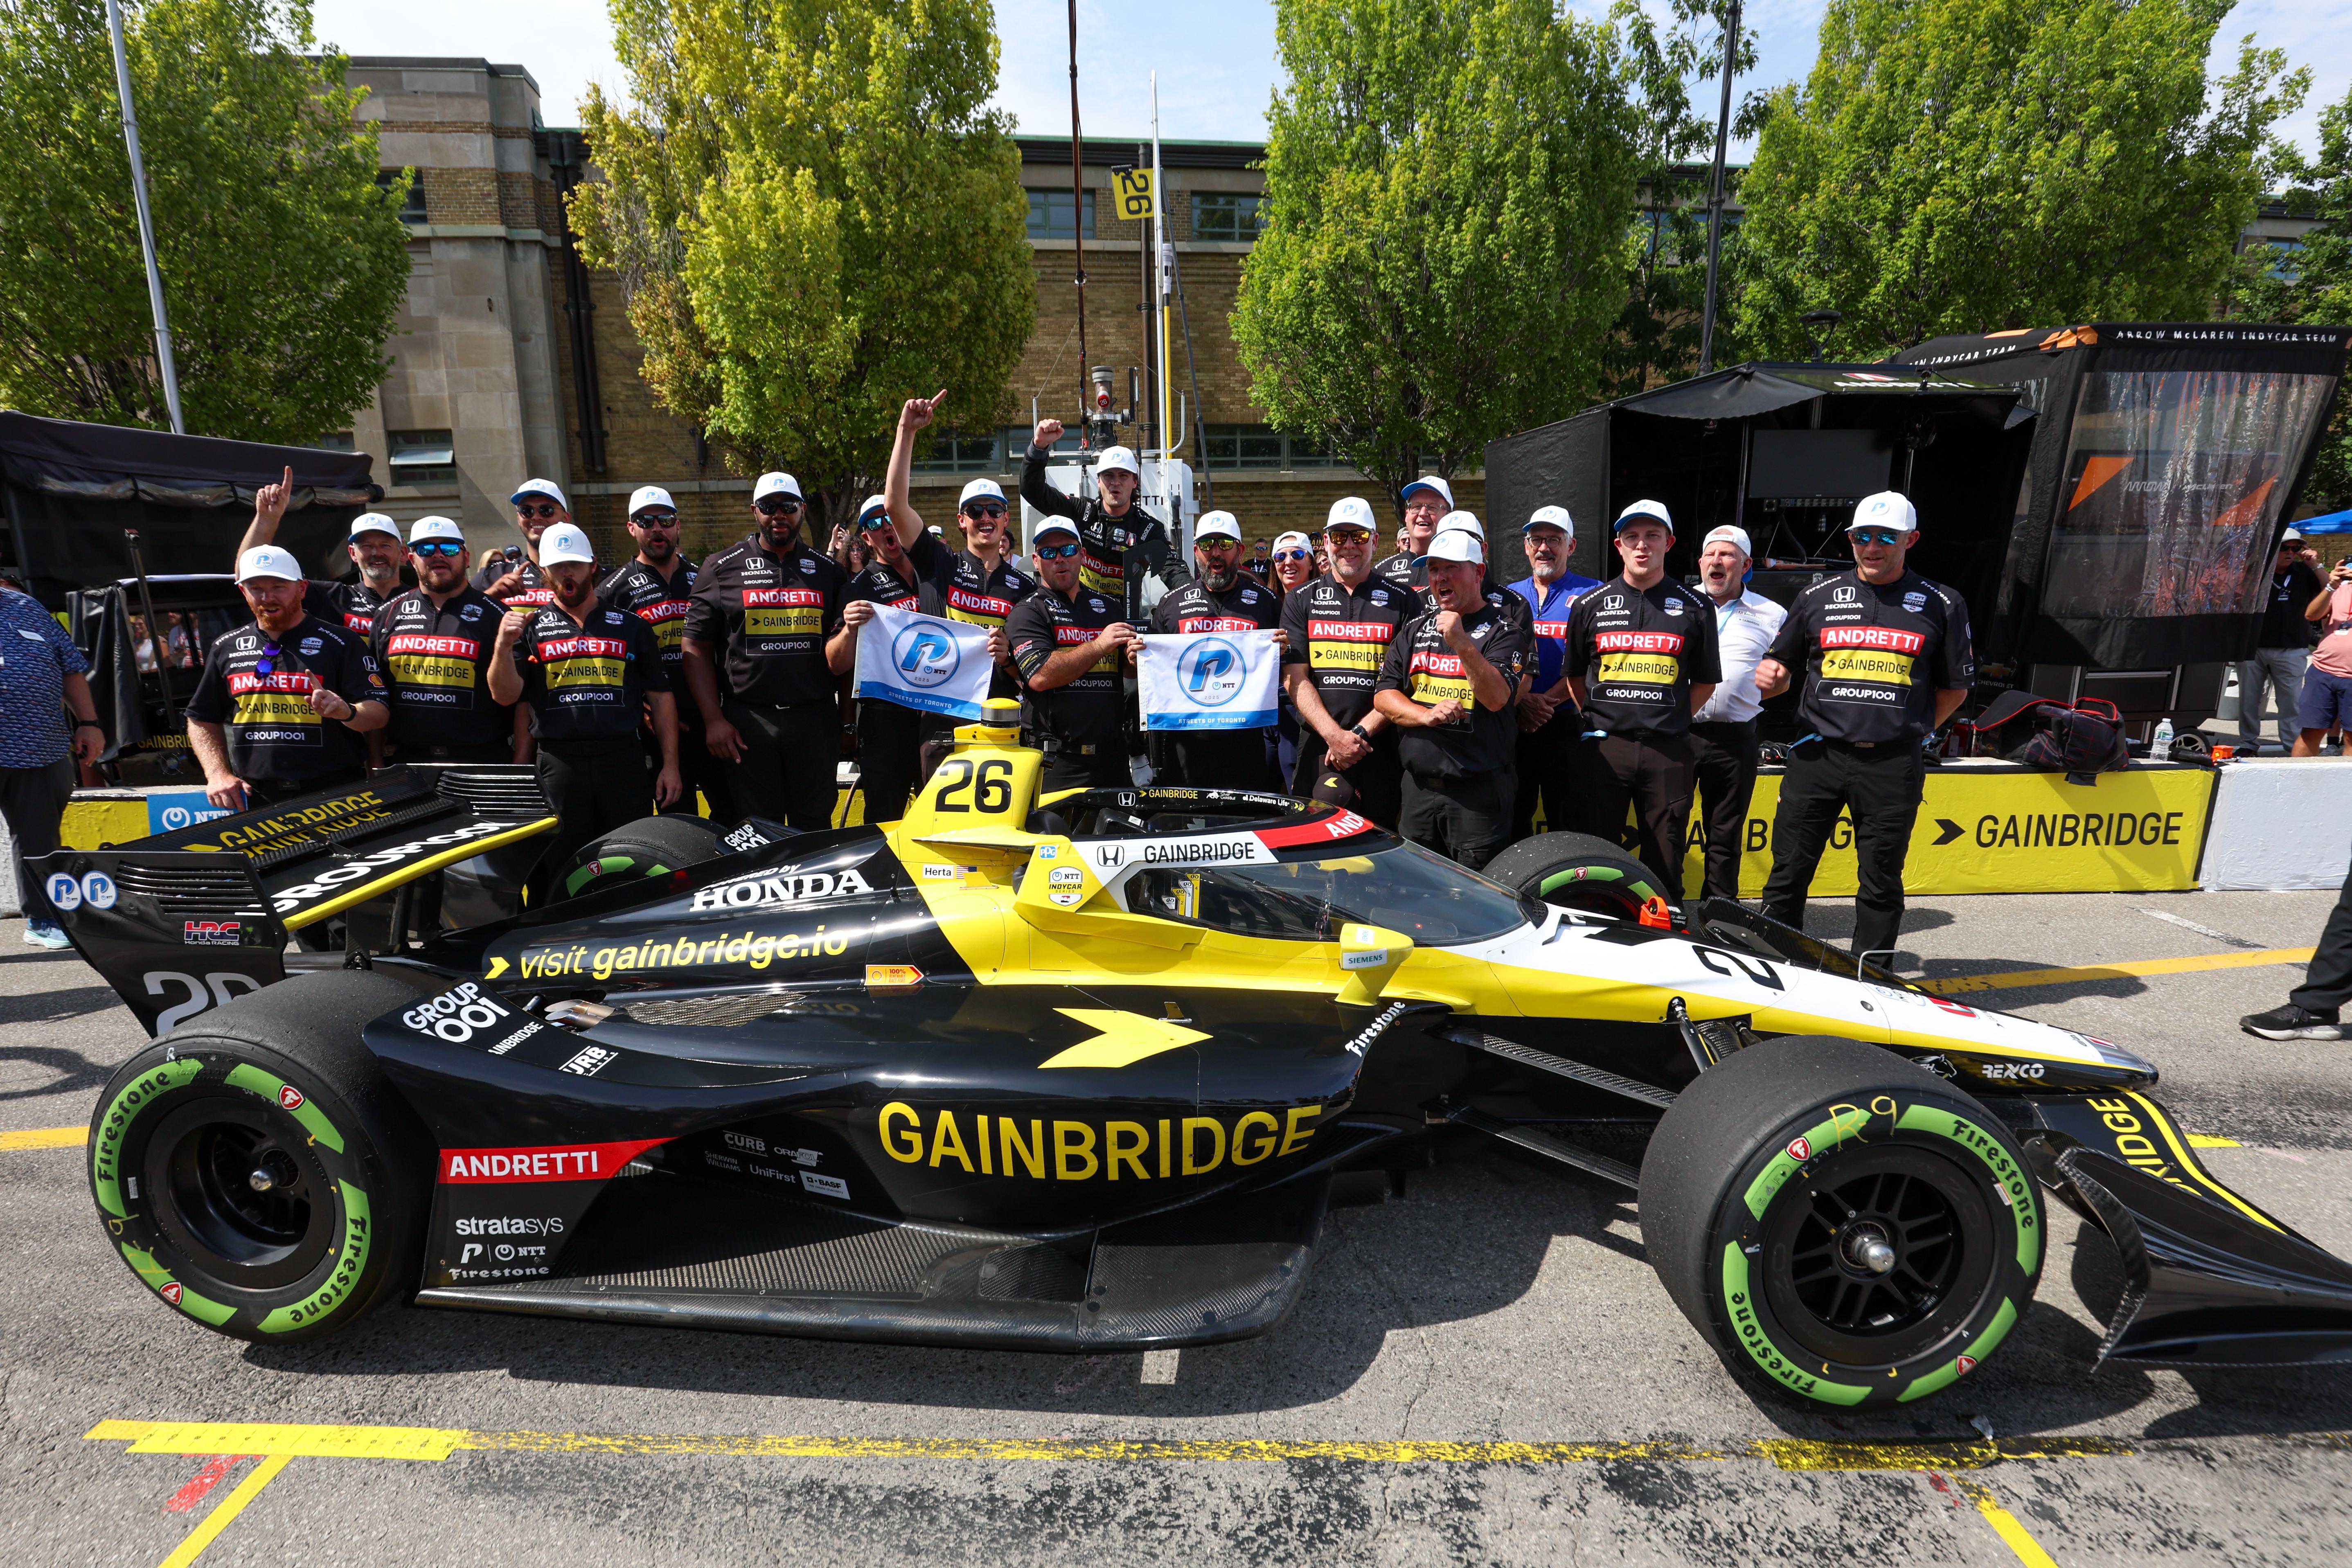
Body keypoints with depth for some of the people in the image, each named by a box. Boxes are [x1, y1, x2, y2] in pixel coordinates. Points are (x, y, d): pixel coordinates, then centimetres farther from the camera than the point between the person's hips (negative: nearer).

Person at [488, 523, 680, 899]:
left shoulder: (631, 626, 12)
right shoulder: (529, 628, 12)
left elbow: (660, 697, 10)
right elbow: (505, 695, 3)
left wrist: (670, 765, 3)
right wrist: (504, 646, -15)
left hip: (622, 764, 0)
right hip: (558, 766, 0)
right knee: (555, 881, 6)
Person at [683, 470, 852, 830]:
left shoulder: (827, 570, 10)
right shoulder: (722, 569, 5)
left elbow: (838, 662, 6)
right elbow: (697, 650, 3)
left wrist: (851, 629, -17)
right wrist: (713, 719, -6)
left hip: (816, 719, 1)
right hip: (747, 721, -1)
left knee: (815, 831, 10)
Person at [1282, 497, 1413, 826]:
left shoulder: (1403, 601, 7)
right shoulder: (1300, 601, 9)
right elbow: (1295, 679, 1)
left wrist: (1360, 732, -11)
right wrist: (1334, 735, -12)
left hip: (1382, 753, 0)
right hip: (1317, 750, 1)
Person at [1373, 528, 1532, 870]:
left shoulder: (1504, 631, -2)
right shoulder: (1415, 630, 13)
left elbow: (1497, 698, -17)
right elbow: (1383, 695, 7)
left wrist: (1462, 643, -27)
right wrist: (1426, 715, -11)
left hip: (1478, 792, -4)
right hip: (1417, 787, 5)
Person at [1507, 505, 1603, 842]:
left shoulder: (1590, 594, 3)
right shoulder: (1509, 597, 14)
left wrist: (1547, 700, -17)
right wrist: (1521, 700, -10)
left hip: (1565, 723, -3)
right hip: (1511, 724, 3)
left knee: (1567, 822, 1)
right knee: (1512, 820, 10)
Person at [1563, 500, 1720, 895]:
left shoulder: (1695, 608, 8)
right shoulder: (1590, 606, 9)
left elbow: (1705, 681, 14)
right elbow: (1574, 674, 16)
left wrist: (1672, 720, 6)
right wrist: (1599, 716, 8)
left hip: (1669, 752, 0)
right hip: (1603, 746, 0)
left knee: (1665, 863, 5)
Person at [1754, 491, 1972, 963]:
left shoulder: (1941, 605, 8)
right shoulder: (1818, 597, 11)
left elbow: (1955, 689, 14)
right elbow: (1779, 668, 16)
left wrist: (1911, 730, 4)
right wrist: (1768, 676, -6)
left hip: (1893, 764, -1)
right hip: (1817, 756, 1)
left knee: (1881, 884, 6)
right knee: (1788, 874, 0)